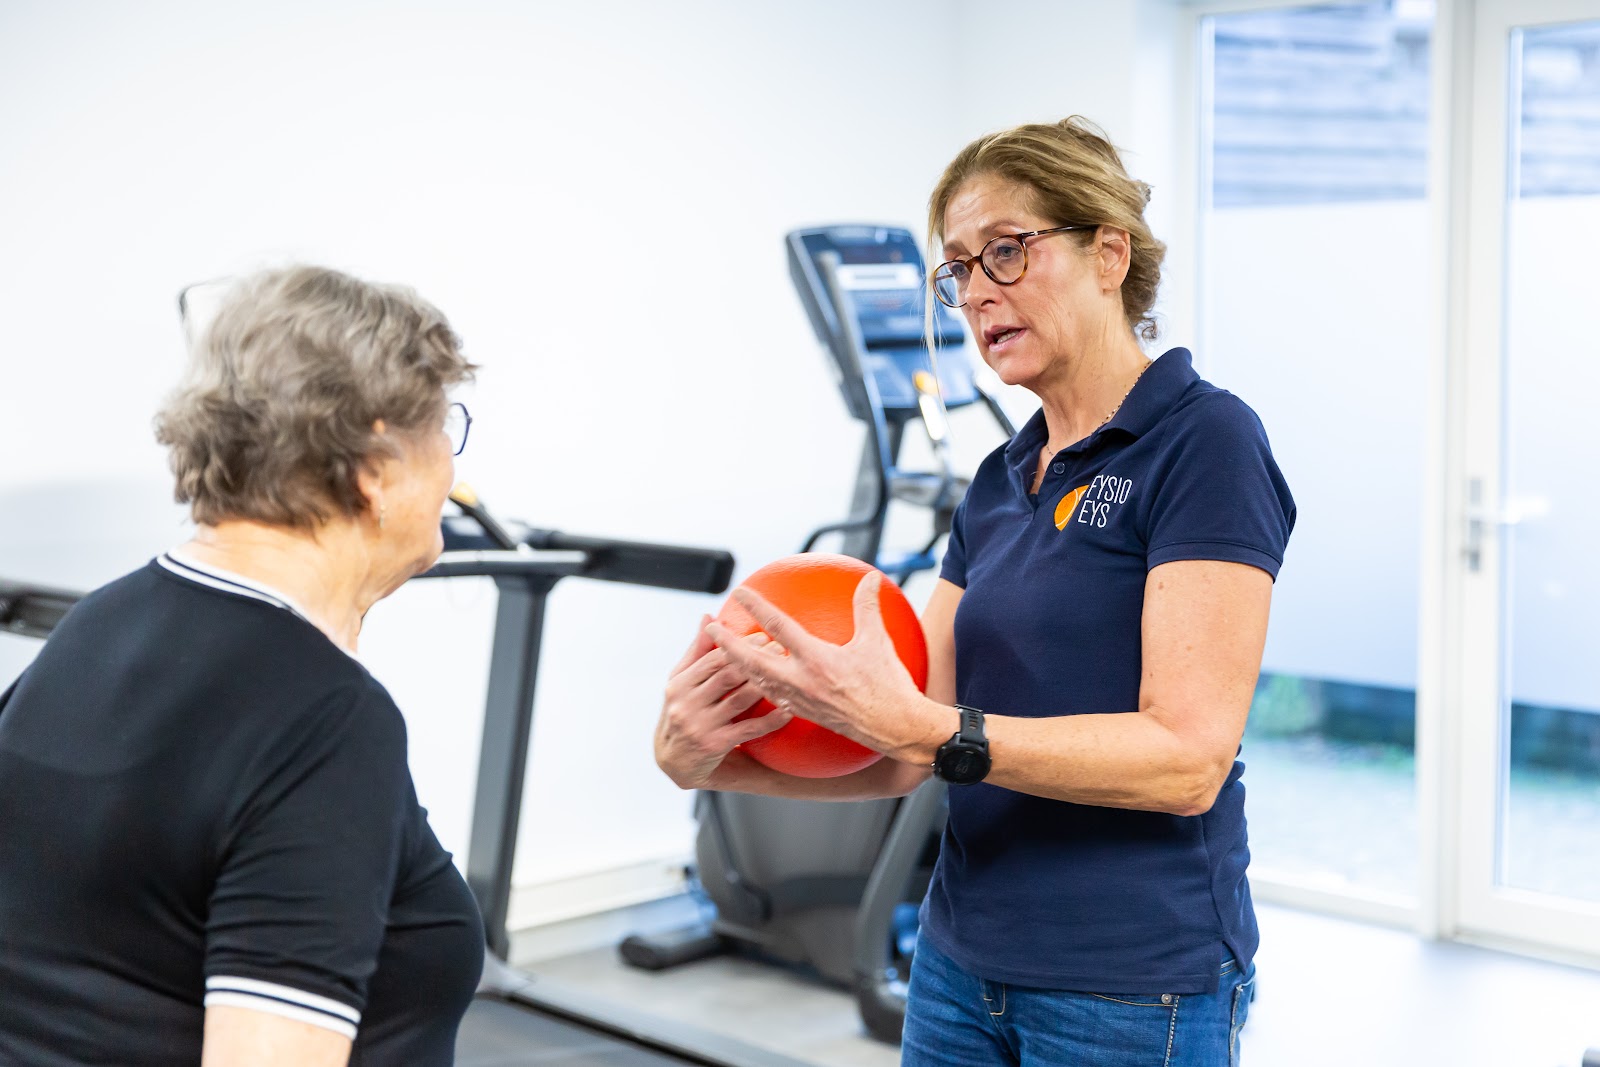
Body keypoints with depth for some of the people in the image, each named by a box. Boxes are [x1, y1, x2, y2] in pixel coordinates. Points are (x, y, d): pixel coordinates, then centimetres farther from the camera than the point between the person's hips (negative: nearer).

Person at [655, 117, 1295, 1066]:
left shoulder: (1202, 440, -12)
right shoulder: (1004, 480, 10)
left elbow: (1188, 755, -20)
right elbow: (915, 751, 5)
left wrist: (926, 729, -28)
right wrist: (721, 760, -11)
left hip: (1133, 989, -6)